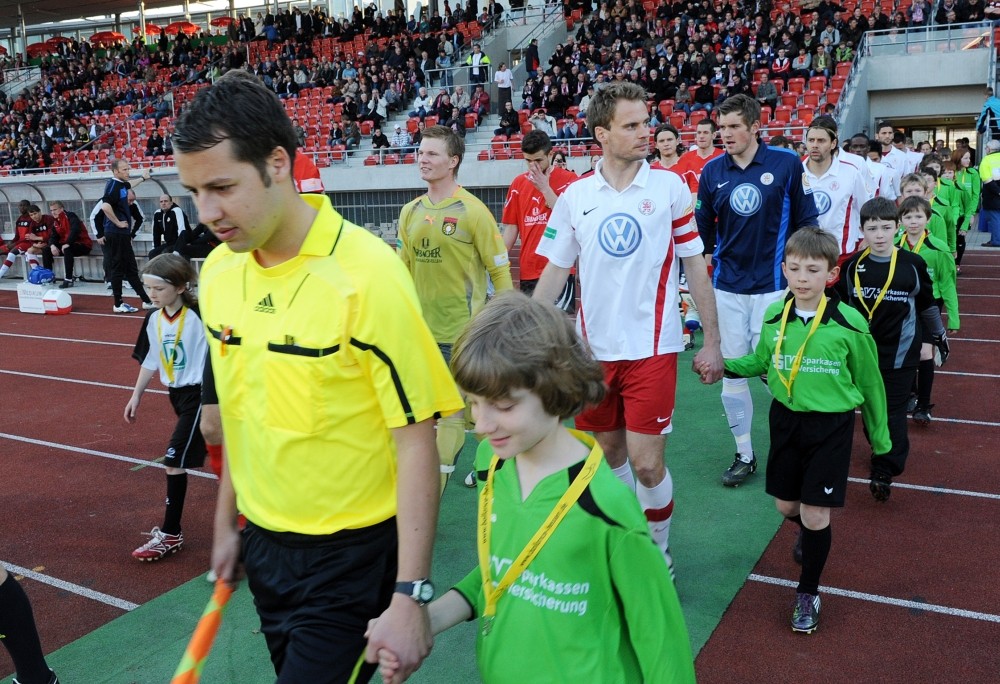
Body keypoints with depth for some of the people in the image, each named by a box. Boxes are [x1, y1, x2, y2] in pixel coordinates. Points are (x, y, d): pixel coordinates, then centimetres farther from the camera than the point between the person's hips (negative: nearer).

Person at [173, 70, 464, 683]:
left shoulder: (367, 275, -22)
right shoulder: (218, 271, -2)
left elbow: (416, 442, -19)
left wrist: (410, 594, -19)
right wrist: (228, 523, 16)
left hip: (351, 559, -6)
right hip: (263, 543, 6)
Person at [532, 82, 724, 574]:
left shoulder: (670, 186, -2)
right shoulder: (574, 196, 2)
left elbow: (695, 266, 2)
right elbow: (554, 272, 7)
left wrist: (711, 340, 1)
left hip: (651, 347, -2)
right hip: (594, 347, 3)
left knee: (646, 461, -4)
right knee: (609, 452, 13)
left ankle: (658, 548, 22)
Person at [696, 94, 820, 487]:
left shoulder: (786, 164, -4)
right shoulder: (712, 172, 3)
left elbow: (806, 222, 2)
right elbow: (703, 231, 8)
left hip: (773, 285, -3)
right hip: (726, 288, 3)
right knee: (731, 372, 6)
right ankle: (744, 455, 21)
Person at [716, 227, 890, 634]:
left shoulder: (849, 323, -15)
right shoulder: (774, 316, -5)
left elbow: (869, 382, -3)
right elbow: (760, 361, 13)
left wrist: (879, 437, 6)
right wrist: (722, 365, -5)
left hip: (831, 426, -3)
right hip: (786, 420, 4)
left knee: (815, 513, -1)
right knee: (786, 505, 14)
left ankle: (808, 592, 22)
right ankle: (809, 534, 52)